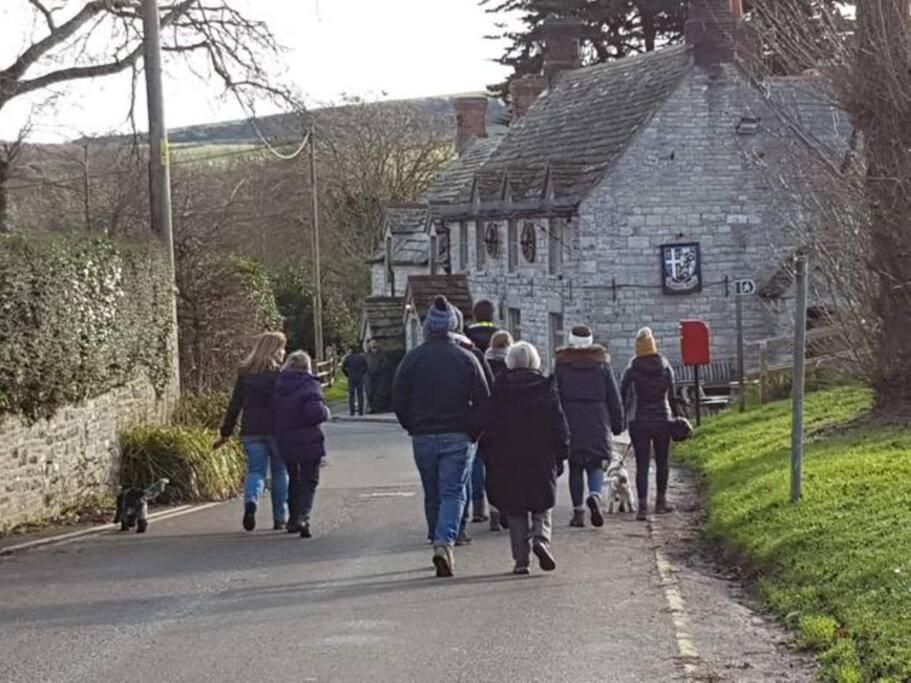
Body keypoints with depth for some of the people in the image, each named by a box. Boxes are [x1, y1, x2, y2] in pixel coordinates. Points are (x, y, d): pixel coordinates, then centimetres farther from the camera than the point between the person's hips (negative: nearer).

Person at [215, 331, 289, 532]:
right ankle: (280, 518, 15)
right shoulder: (281, 373, -5)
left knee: (255, 470, 7)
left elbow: (235, 404, 6)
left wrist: (226, 433, 10)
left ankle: (251, 501, -23)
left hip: (251, 431, 3)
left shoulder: (245, 373, 6)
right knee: (280, 472, 11)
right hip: (277, 431, -3)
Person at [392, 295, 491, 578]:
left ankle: (438, 542, 21)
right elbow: (483, 402, -3)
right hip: (457, 438, -2)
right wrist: (472, 432, 9)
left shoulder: (412, 358, -1)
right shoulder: (466, 359, -3)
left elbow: (398, 401, 0)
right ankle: (445, 542, -22)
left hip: (423, 438, 2)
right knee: (453, 493, -2)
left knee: (432, 495, 15)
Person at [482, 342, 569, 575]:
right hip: (541, 459, 0)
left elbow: (488, 424, 0)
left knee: (515, 510, 8)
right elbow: (559, 426, -3)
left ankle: (522, 558, 3)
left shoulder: (500, 389, -2)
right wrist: (561, 455, 5)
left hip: (507, 461, 0)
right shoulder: (546, 388, -3)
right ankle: (540, 538, -13)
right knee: (542, 505, 14)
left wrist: (490, 457, 12)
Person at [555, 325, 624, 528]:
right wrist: (617, 423, 12)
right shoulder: (602, 363, 3)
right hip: (598, 424, 0)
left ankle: (578, 511, 4)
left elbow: (555, 396, 1)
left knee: (575, 468, 6)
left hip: (571, 422, 0)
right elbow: (614, 397, 5)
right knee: (595, 465, 7)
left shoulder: (562, 364, 1)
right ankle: (595, 496, -20)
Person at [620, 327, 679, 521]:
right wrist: (675, 417, 9)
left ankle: (643, 506, -10)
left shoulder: (632, 369, -6)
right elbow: (672, 395, -1)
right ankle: (661, 501, 23)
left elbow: (623, 396, -4)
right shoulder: (665, 366, -2)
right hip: (662, 419, 1)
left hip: (638, 422, -1)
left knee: (642, 464, -1)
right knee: (662, 462, 17)